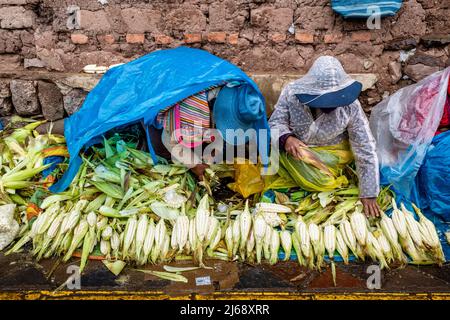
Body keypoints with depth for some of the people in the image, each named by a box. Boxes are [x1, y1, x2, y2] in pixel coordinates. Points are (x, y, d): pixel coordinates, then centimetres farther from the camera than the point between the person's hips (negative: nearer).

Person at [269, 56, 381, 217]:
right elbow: (276, 122, -11)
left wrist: (368, 194, -18)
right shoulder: (291, 93, -22)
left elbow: (366, 149, -19)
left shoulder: (351, 106, -24)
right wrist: (286, 138, -36)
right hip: (297, 155, 1)